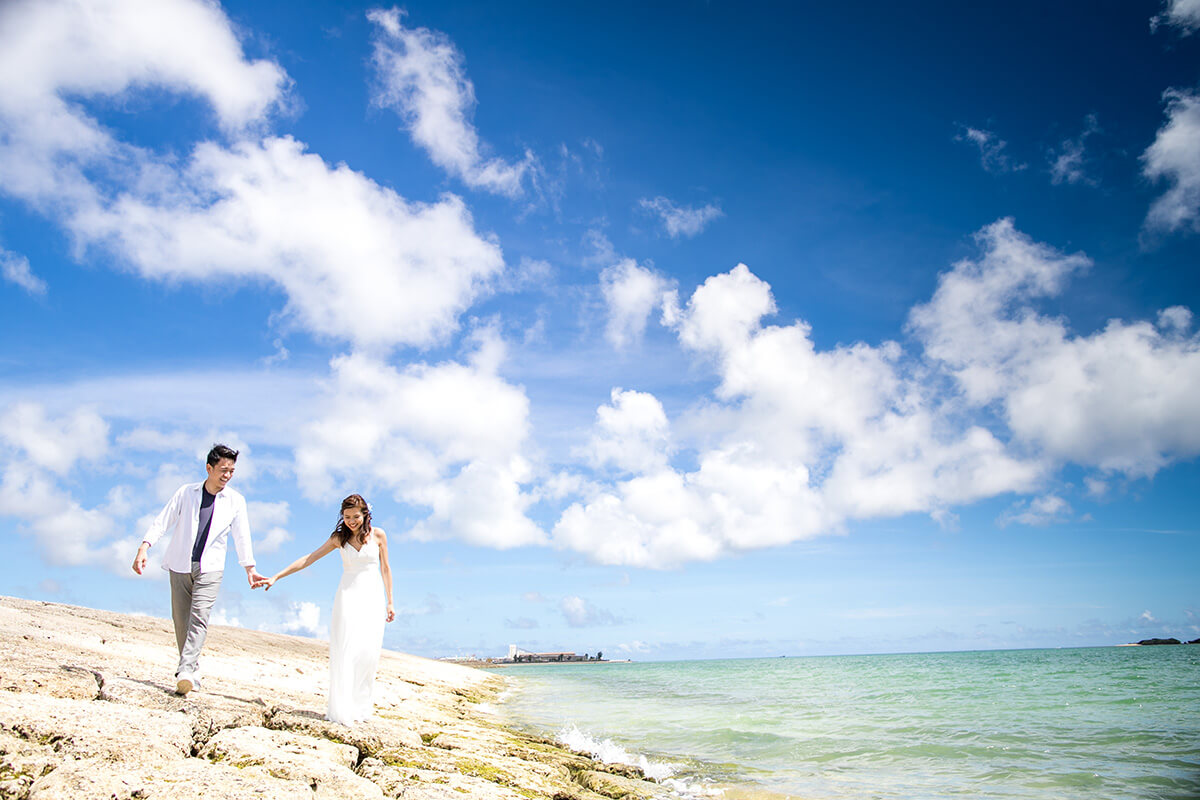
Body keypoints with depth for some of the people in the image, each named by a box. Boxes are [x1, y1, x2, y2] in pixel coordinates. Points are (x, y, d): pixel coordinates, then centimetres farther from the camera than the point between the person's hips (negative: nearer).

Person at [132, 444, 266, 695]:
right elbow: (162, 521, 0)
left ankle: (185, 672, -23)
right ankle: (192, 667, 18)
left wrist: (249, 568, 2)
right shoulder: (186, 492, 2)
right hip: (180, 564, 1)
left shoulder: (235, 501, 3)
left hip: (210, 567, -1)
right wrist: (144, 547, -13)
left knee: (199, 617, -16)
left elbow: (242, 536, 7)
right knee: (181, 619, 5)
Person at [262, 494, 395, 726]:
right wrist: (276, 577, 2)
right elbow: (308, 559, 6)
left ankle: (361, 705, 3)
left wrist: (389, 603, 10)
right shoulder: (339, 538, 4)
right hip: (348, 596, 0)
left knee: (367, 652, -8)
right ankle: (342, 710, -9)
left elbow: (385, 569, 8)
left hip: (372, 597, 0)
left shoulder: (377, 535, 2)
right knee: (345, 650, -10)